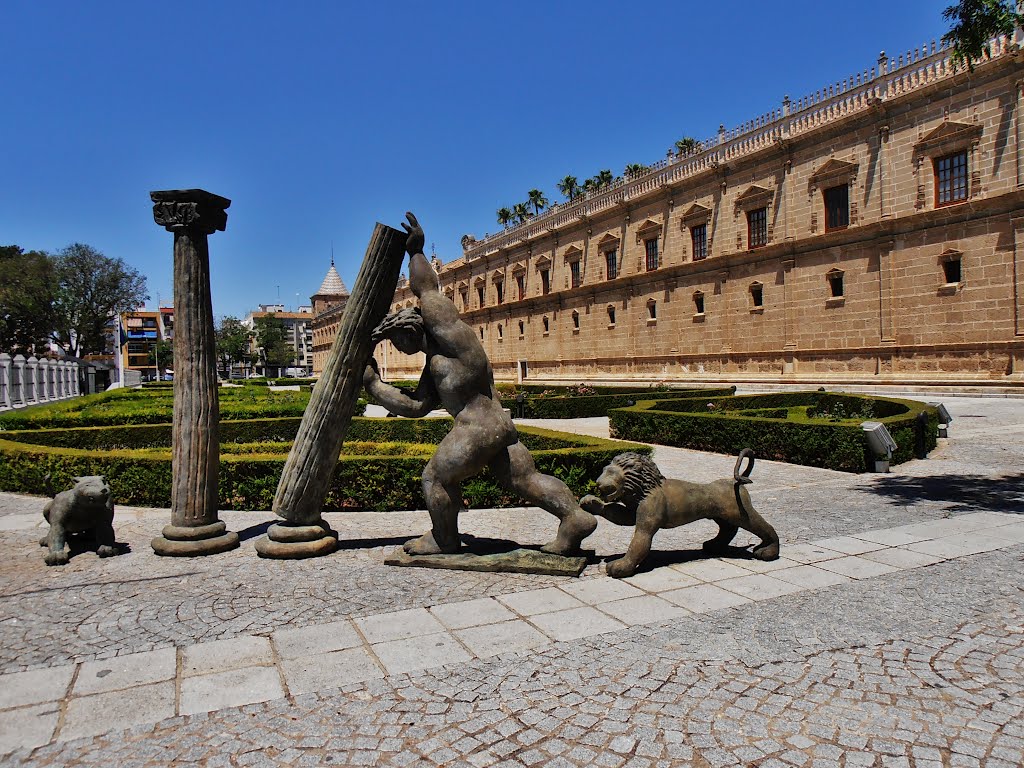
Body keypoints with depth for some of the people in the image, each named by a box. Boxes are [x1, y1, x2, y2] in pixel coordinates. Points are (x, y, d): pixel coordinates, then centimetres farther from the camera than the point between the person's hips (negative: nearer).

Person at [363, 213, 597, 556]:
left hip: (476, 427, -9)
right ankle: (575, 517, 3)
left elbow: (426, 288, 1)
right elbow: (416, 405, 18)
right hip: (500, 425, 9)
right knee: (526, 480, 9)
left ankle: (443, 540, 21)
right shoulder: (433, 366, 24)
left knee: (435, 477, 7)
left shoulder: (445, 328, 0)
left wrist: (416, 251, 15)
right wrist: (373, 385, 19)